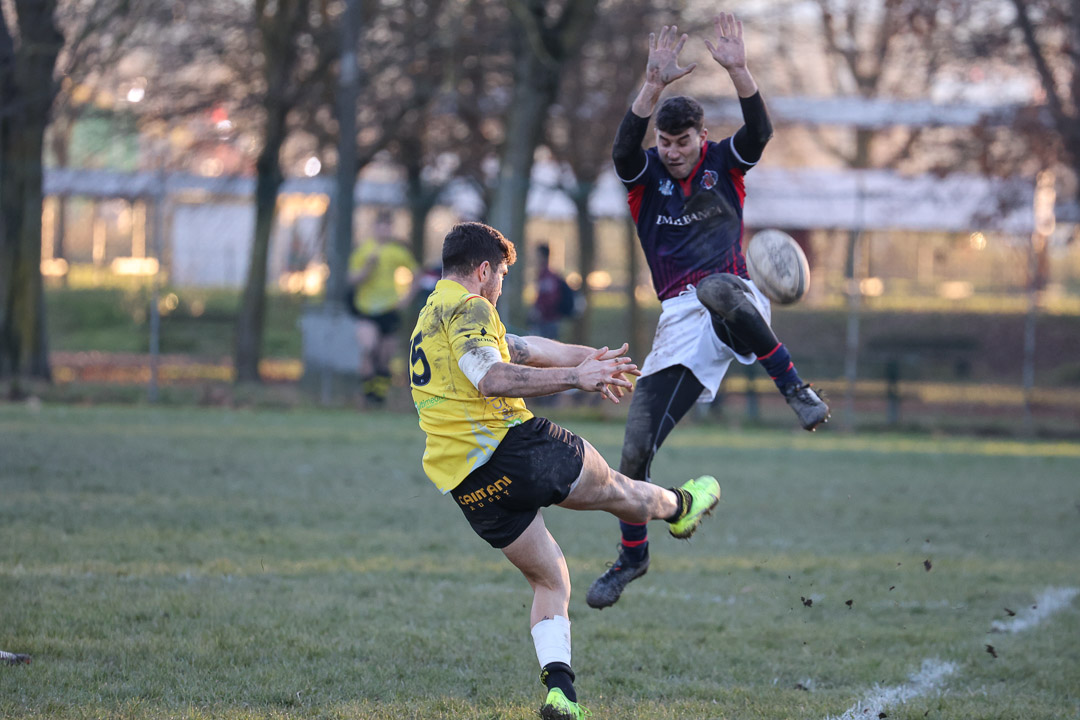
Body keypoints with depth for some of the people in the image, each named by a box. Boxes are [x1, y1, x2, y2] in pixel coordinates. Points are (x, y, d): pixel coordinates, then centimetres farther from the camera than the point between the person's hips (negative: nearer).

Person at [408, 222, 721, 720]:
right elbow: (491, 379, -24)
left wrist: (587, 359, 41)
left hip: (466, 486, 9)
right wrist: (574, 378, -23)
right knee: (610, 488, 20)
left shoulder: (431, 317, 25)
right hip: (513, 446, -9)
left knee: (549, 580, 16)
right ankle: (677, 508, 49)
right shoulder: (467, 306, -6)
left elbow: (521, 349, 35)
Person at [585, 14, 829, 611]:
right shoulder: (646, 174, 5)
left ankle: (794, 387, -28)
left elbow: (759, 131, -15)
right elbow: (625, 147, -19)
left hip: (732, 300, -2)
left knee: (715, 289, -43)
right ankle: (631, 556, 14)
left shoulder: (723, 164, 5)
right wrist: (654, 86, -32)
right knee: (636, 447, -5)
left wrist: (737, 70, -29)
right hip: (679, 322, 2)